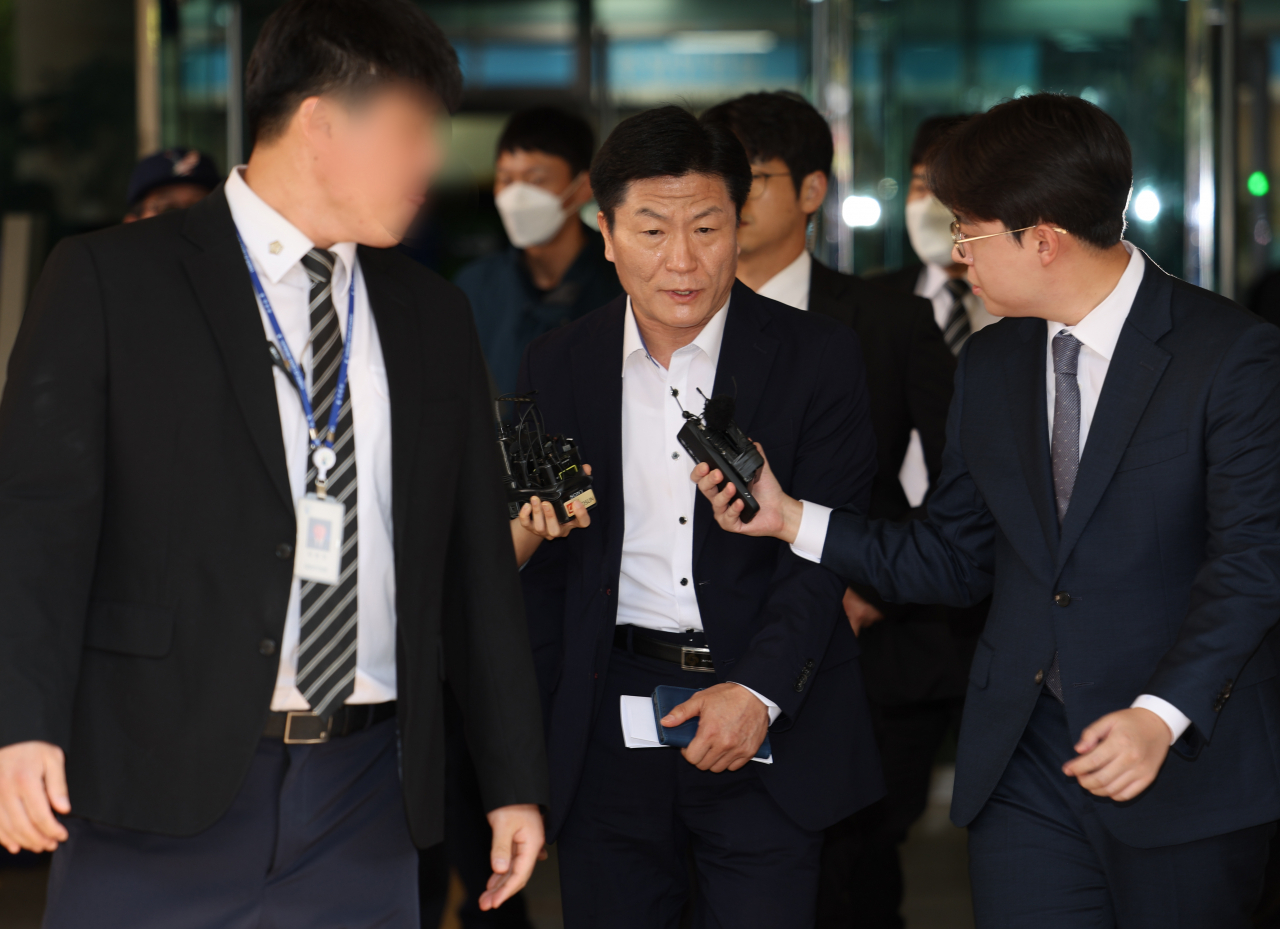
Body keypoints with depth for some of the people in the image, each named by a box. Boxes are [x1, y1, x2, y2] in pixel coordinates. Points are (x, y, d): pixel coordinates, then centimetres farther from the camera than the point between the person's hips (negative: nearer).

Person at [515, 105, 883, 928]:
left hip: (772, 719, -2)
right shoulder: (559, 366, 7)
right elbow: (547, 564, 12)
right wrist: (540, 727, 7)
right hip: (609, 727, 2)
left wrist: (759, 690, -20)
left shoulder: (818, 357, -1)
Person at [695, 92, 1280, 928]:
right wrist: (794, 518, 3)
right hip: (1024, 773, 5)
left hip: (1188, 767, -4)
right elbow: (957, 561, 15)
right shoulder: (990, 366, 12)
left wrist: (1162, 714, -25)